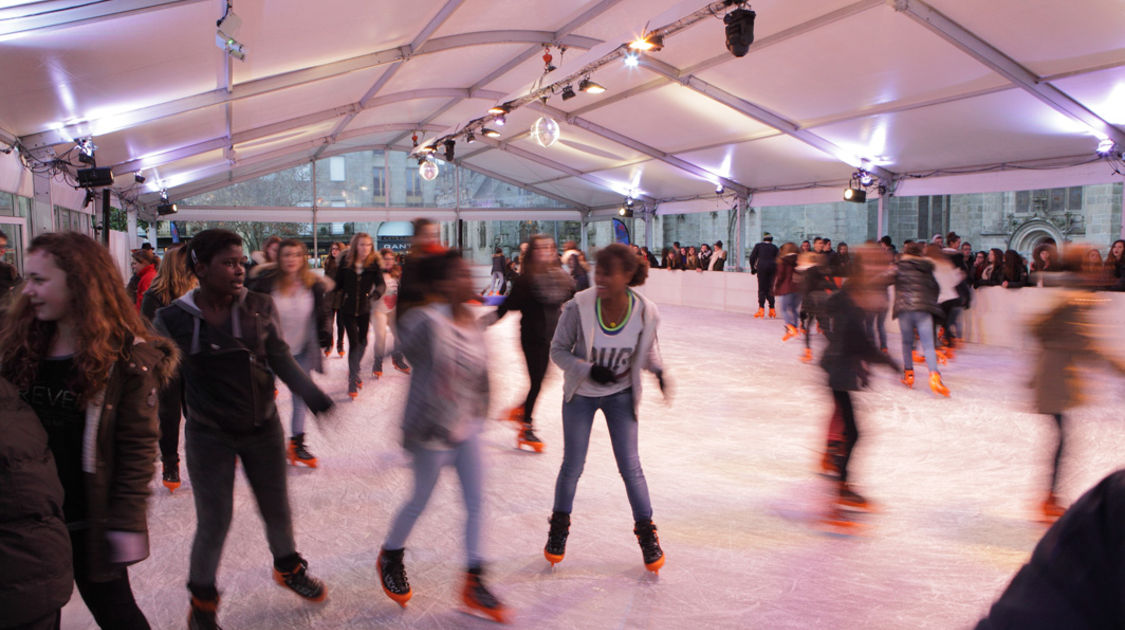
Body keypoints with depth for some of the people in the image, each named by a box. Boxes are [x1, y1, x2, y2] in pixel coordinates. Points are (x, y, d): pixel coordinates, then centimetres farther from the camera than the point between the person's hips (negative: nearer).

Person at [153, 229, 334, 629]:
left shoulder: (260, 307, -8)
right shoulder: (173, 319, -13)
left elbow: (280, 358, -3)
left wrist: (310, 393, -17)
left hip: (263, 427, 3)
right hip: (209, 435, -2)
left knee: (277, 509, 17)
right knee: (213, 522, 2)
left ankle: (288, 566, 46)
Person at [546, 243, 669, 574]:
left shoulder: (645, 312, -20)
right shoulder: (579, 306, -26)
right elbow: (558, 350, -14)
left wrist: (658, 370, -18)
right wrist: (589, 369, -28)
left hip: (621, 395, 1)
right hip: (581, 394, 0)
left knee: (630, 466, 3)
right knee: (573, 465, 9)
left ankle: (646, 531, 23)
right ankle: (559, 525, 34)